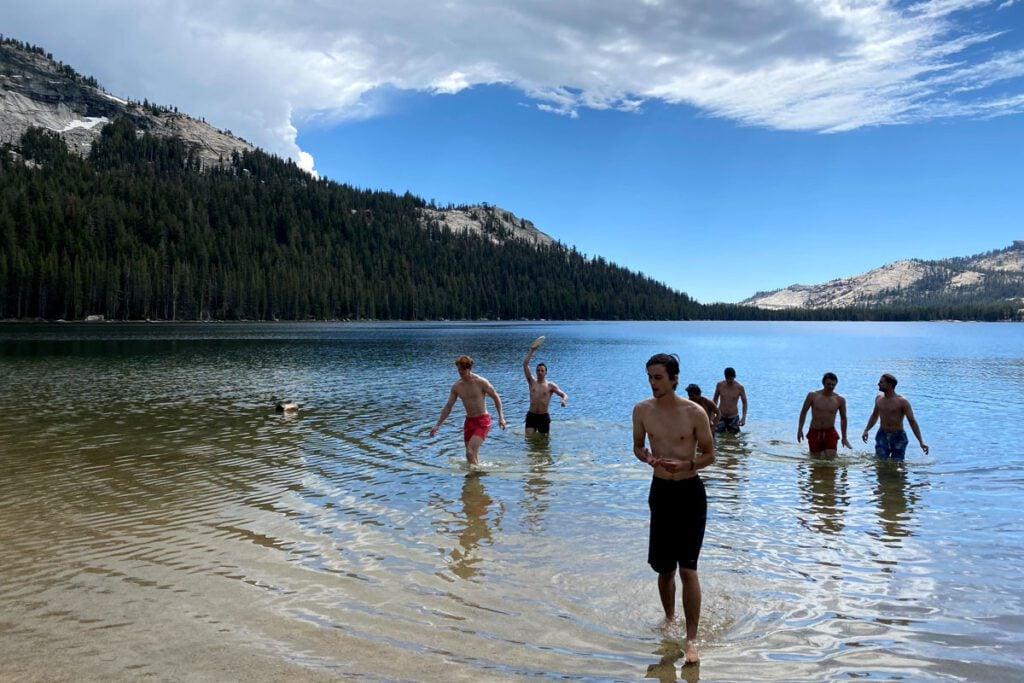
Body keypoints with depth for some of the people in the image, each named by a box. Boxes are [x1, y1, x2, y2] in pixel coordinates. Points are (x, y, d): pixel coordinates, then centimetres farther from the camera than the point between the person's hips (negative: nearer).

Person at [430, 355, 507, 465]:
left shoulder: (481, 382, -13)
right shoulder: (456, 386, 2)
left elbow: (496, 397, -2)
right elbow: (448, 407, 10)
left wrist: (501, 417, -8)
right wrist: (437, 425, 6)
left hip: (482, 420, -6)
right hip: (469, 421, 6)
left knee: (470, 452, -20)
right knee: (473, 455, 13)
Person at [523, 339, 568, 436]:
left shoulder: (551, 386, 1)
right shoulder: (532, 382, 4)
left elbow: (565, 395, -2)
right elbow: (525, 364, -4)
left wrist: (563, 400, -27)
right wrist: (532, 350, -9)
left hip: (544, 416, 0)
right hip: (531, 415, 0)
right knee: (528, 437, -11)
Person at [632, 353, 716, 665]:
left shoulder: (695, 413, -13)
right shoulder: (642, 410, -2)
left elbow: (709, 455, -4)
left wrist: (686, 465, -22)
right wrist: (648, 458, -12)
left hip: (690, 492, -4)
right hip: (660, 491, 4)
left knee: (687, 569, -8)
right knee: (664, 569, 14)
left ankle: (691, 640, 2)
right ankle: (669, 620, 38)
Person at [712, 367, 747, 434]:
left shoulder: (739, 387, -10)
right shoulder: (720, 385, -5)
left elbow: (744, 402, 0)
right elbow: (715, 398, 10)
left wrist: (744, 417, -7)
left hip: (733, 418, -1)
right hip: (721, 417, 1)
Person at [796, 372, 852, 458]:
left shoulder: (840, 400, -1)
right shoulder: (812, 396, -4)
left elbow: (843, 418, 10)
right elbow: (803, 412, 5)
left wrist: (844, 437, 11)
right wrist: (800, 429, 2)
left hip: (830, 432, 0)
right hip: (814, 432, 0)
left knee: (830, 458, -13)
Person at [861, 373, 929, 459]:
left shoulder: (902, 401, -12)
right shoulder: (878, 399, 3)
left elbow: (912, 421, -13)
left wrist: (921, 442, -18)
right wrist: (866, 430, 9)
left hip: (898, 437, -3)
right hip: (882, 436, 3)